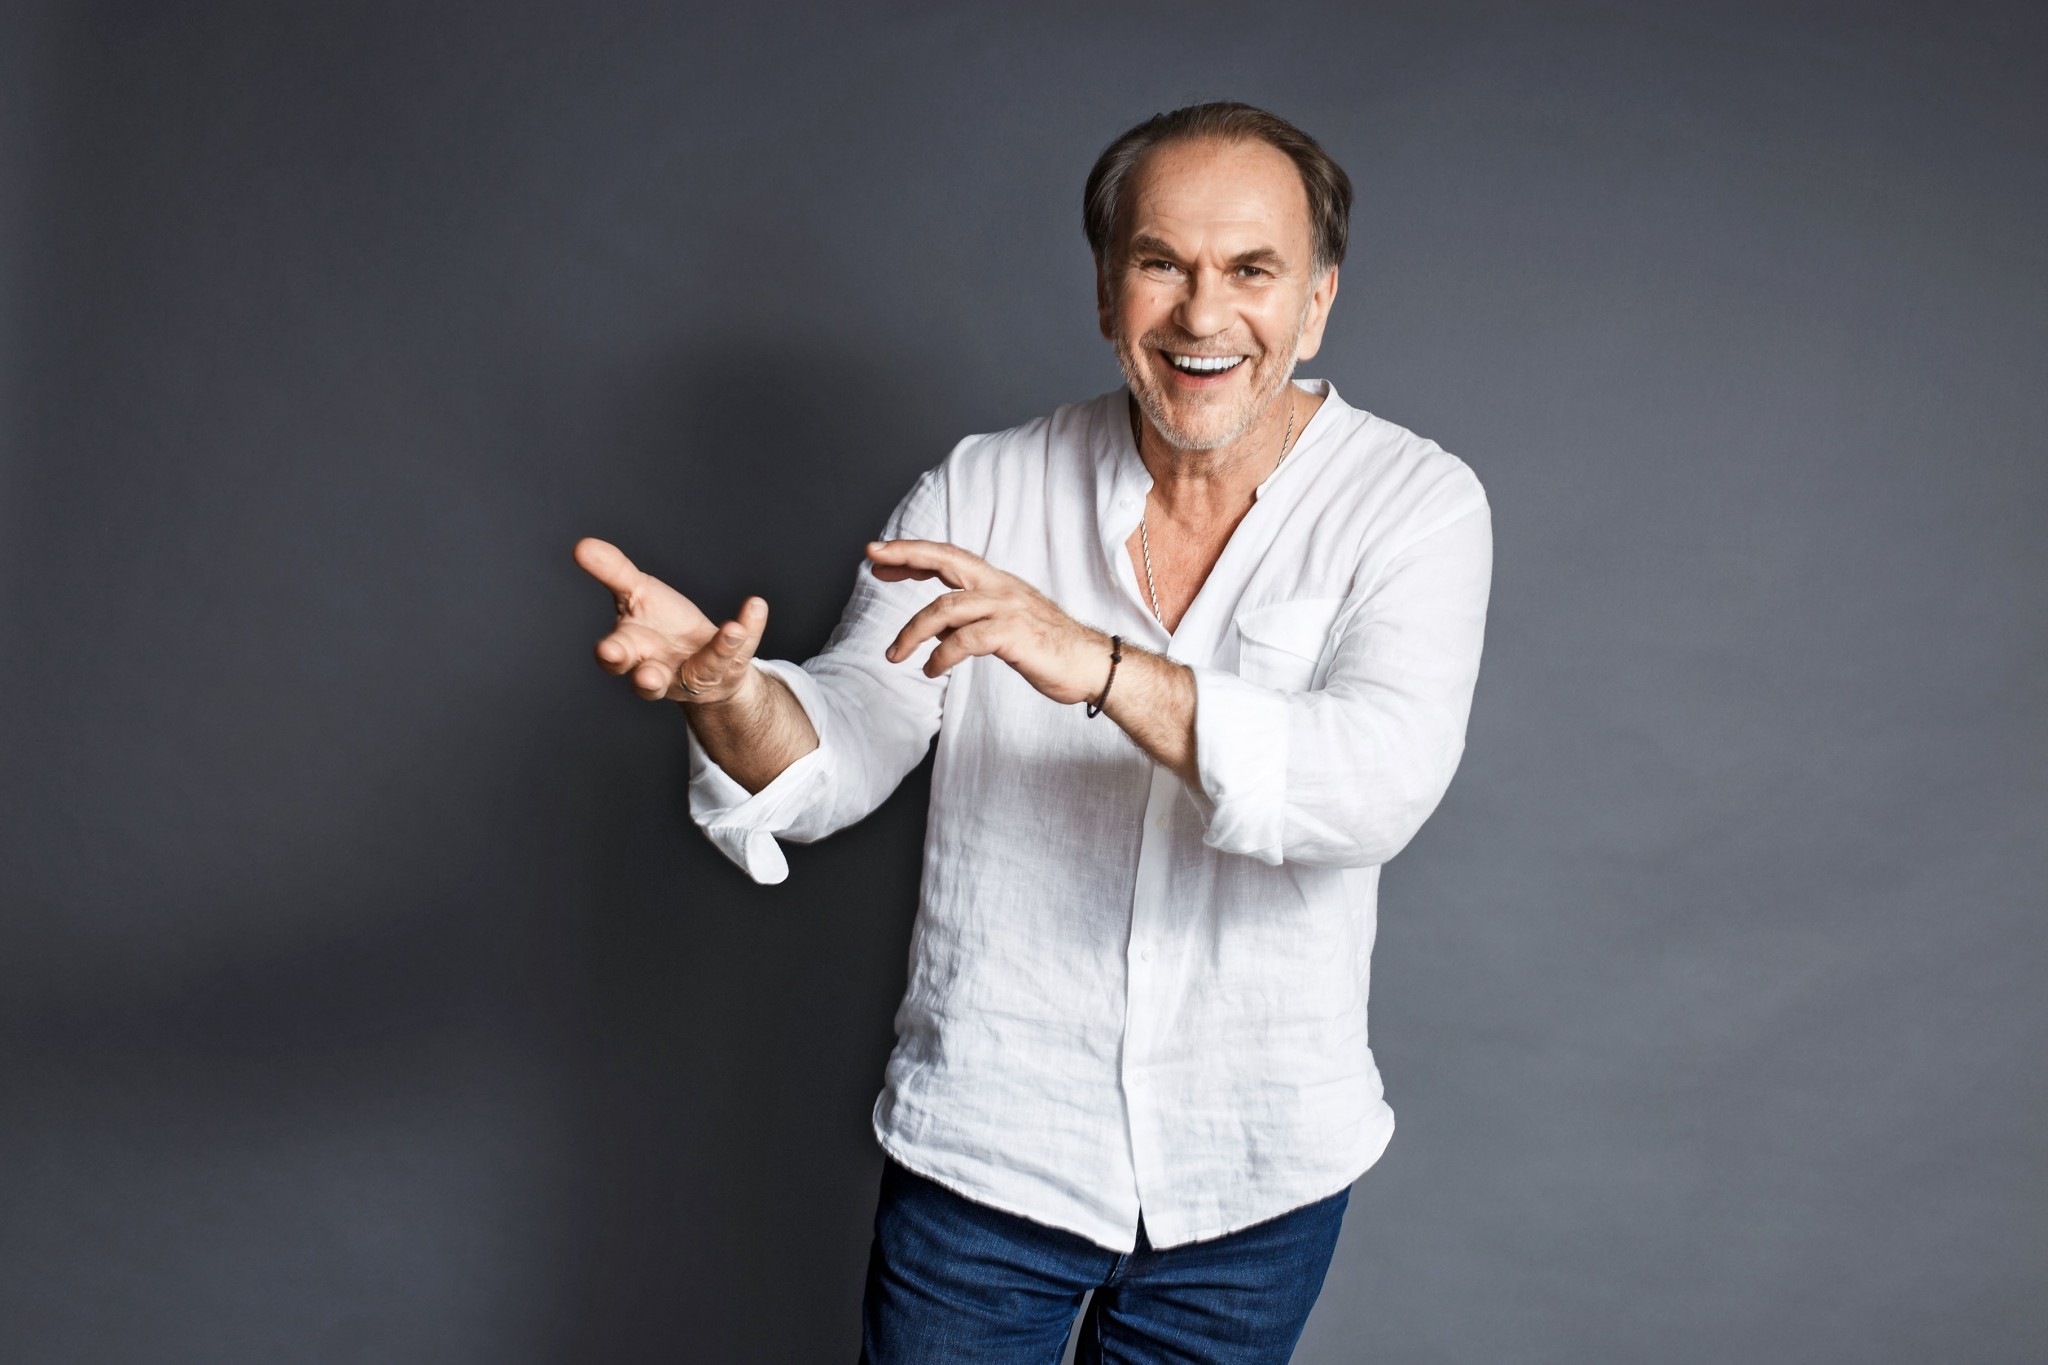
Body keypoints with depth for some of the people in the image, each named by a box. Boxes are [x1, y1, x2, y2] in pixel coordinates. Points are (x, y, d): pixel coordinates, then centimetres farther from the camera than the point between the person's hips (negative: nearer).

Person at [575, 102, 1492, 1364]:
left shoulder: (1416, 503, -9)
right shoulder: (984, 492, -4)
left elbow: (1378, 782, -25)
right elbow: (837, 752, -9)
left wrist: (1096, 665, -38)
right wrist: (732, 697, -33)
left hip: (1258, 1179, 0)